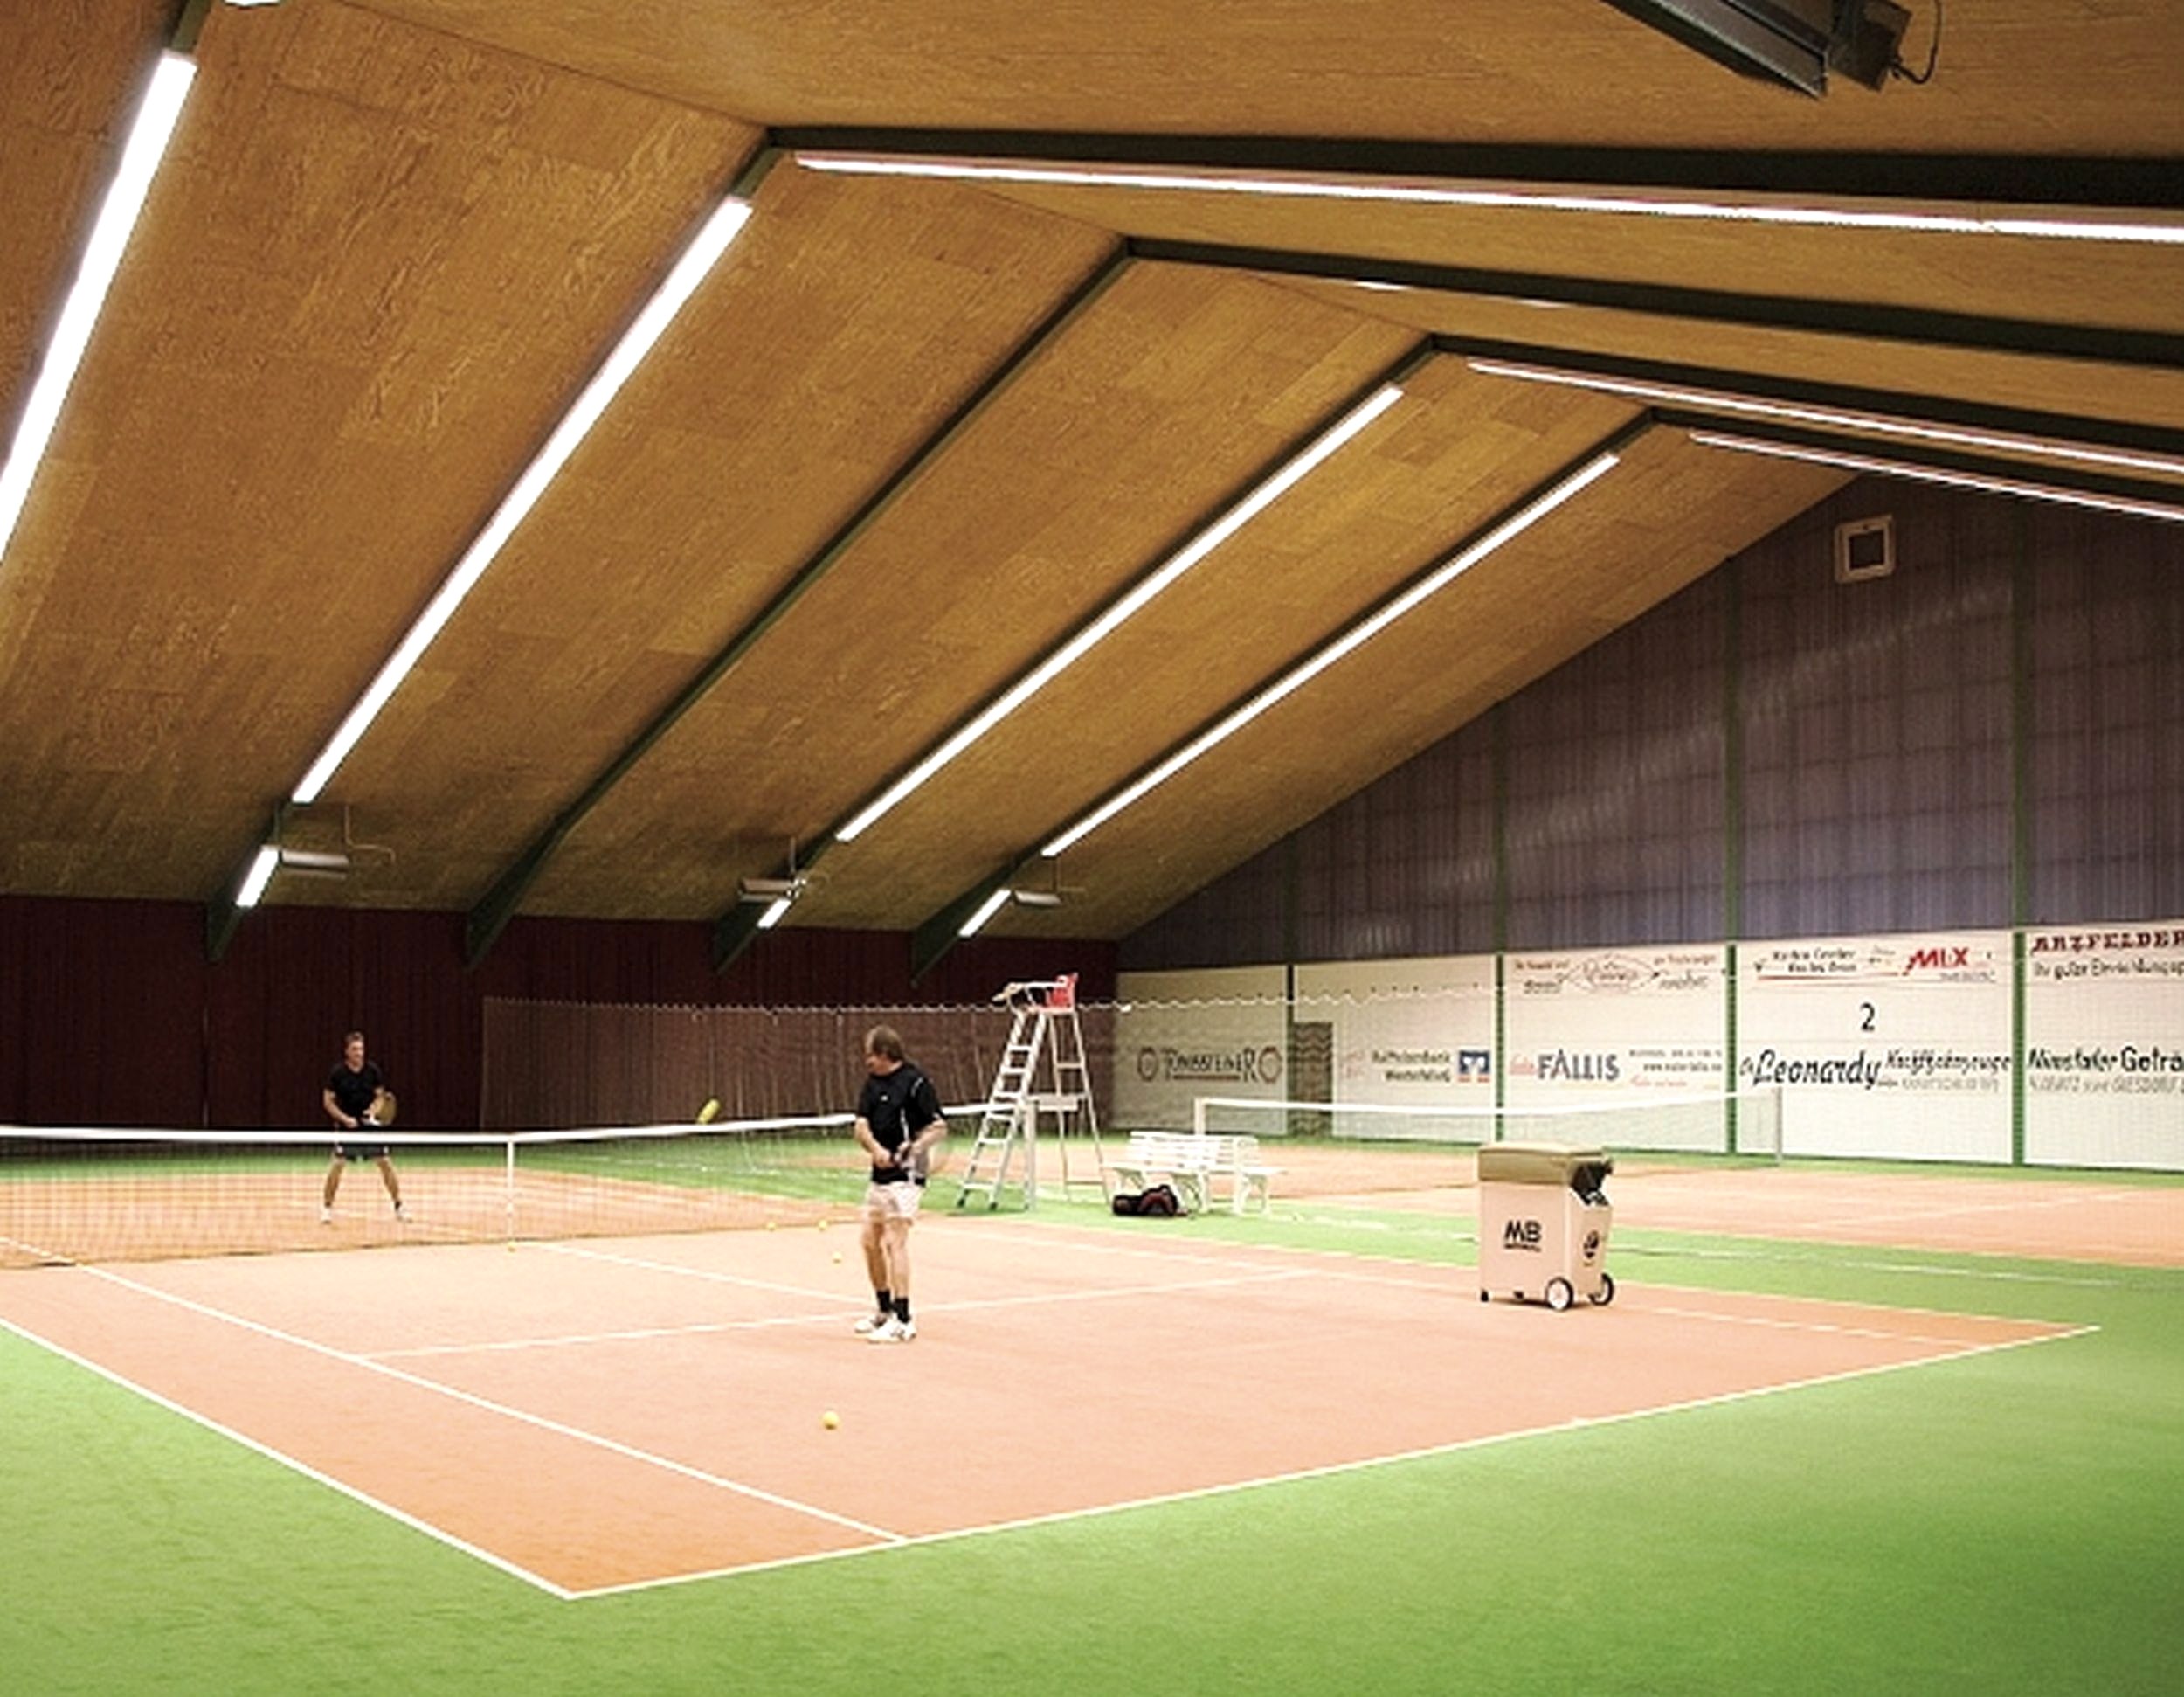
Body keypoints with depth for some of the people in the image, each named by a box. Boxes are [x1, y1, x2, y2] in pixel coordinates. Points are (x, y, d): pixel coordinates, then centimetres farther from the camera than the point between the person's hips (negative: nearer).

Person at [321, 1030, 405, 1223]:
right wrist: (344, 1118, -14)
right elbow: (328, 1101, -1)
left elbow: (380, 1096, 6)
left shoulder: (372, 1070, -1)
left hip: (371, 1124, 2)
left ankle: (398, 1207, 10)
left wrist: (373, 1110, -15)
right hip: (347, 1126, -2)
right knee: (338, 1165, -10)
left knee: (386, 1163, -1)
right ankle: (326, 1207, 8)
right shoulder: (338, 1073, -6)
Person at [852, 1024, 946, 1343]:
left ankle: (903, 1320, -11)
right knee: (871, 1242, 13)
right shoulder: (873, 1083, 11)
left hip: (905, 1175, -8)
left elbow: (939, 1127, -11)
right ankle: (885, 1311, 28)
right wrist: (876, 1148, -18)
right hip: (879, 1174, 8)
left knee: (894, 1241, -13)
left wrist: (916, 1147, -28)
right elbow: (862, 1125, 2)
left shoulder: (916, 1082, -11)